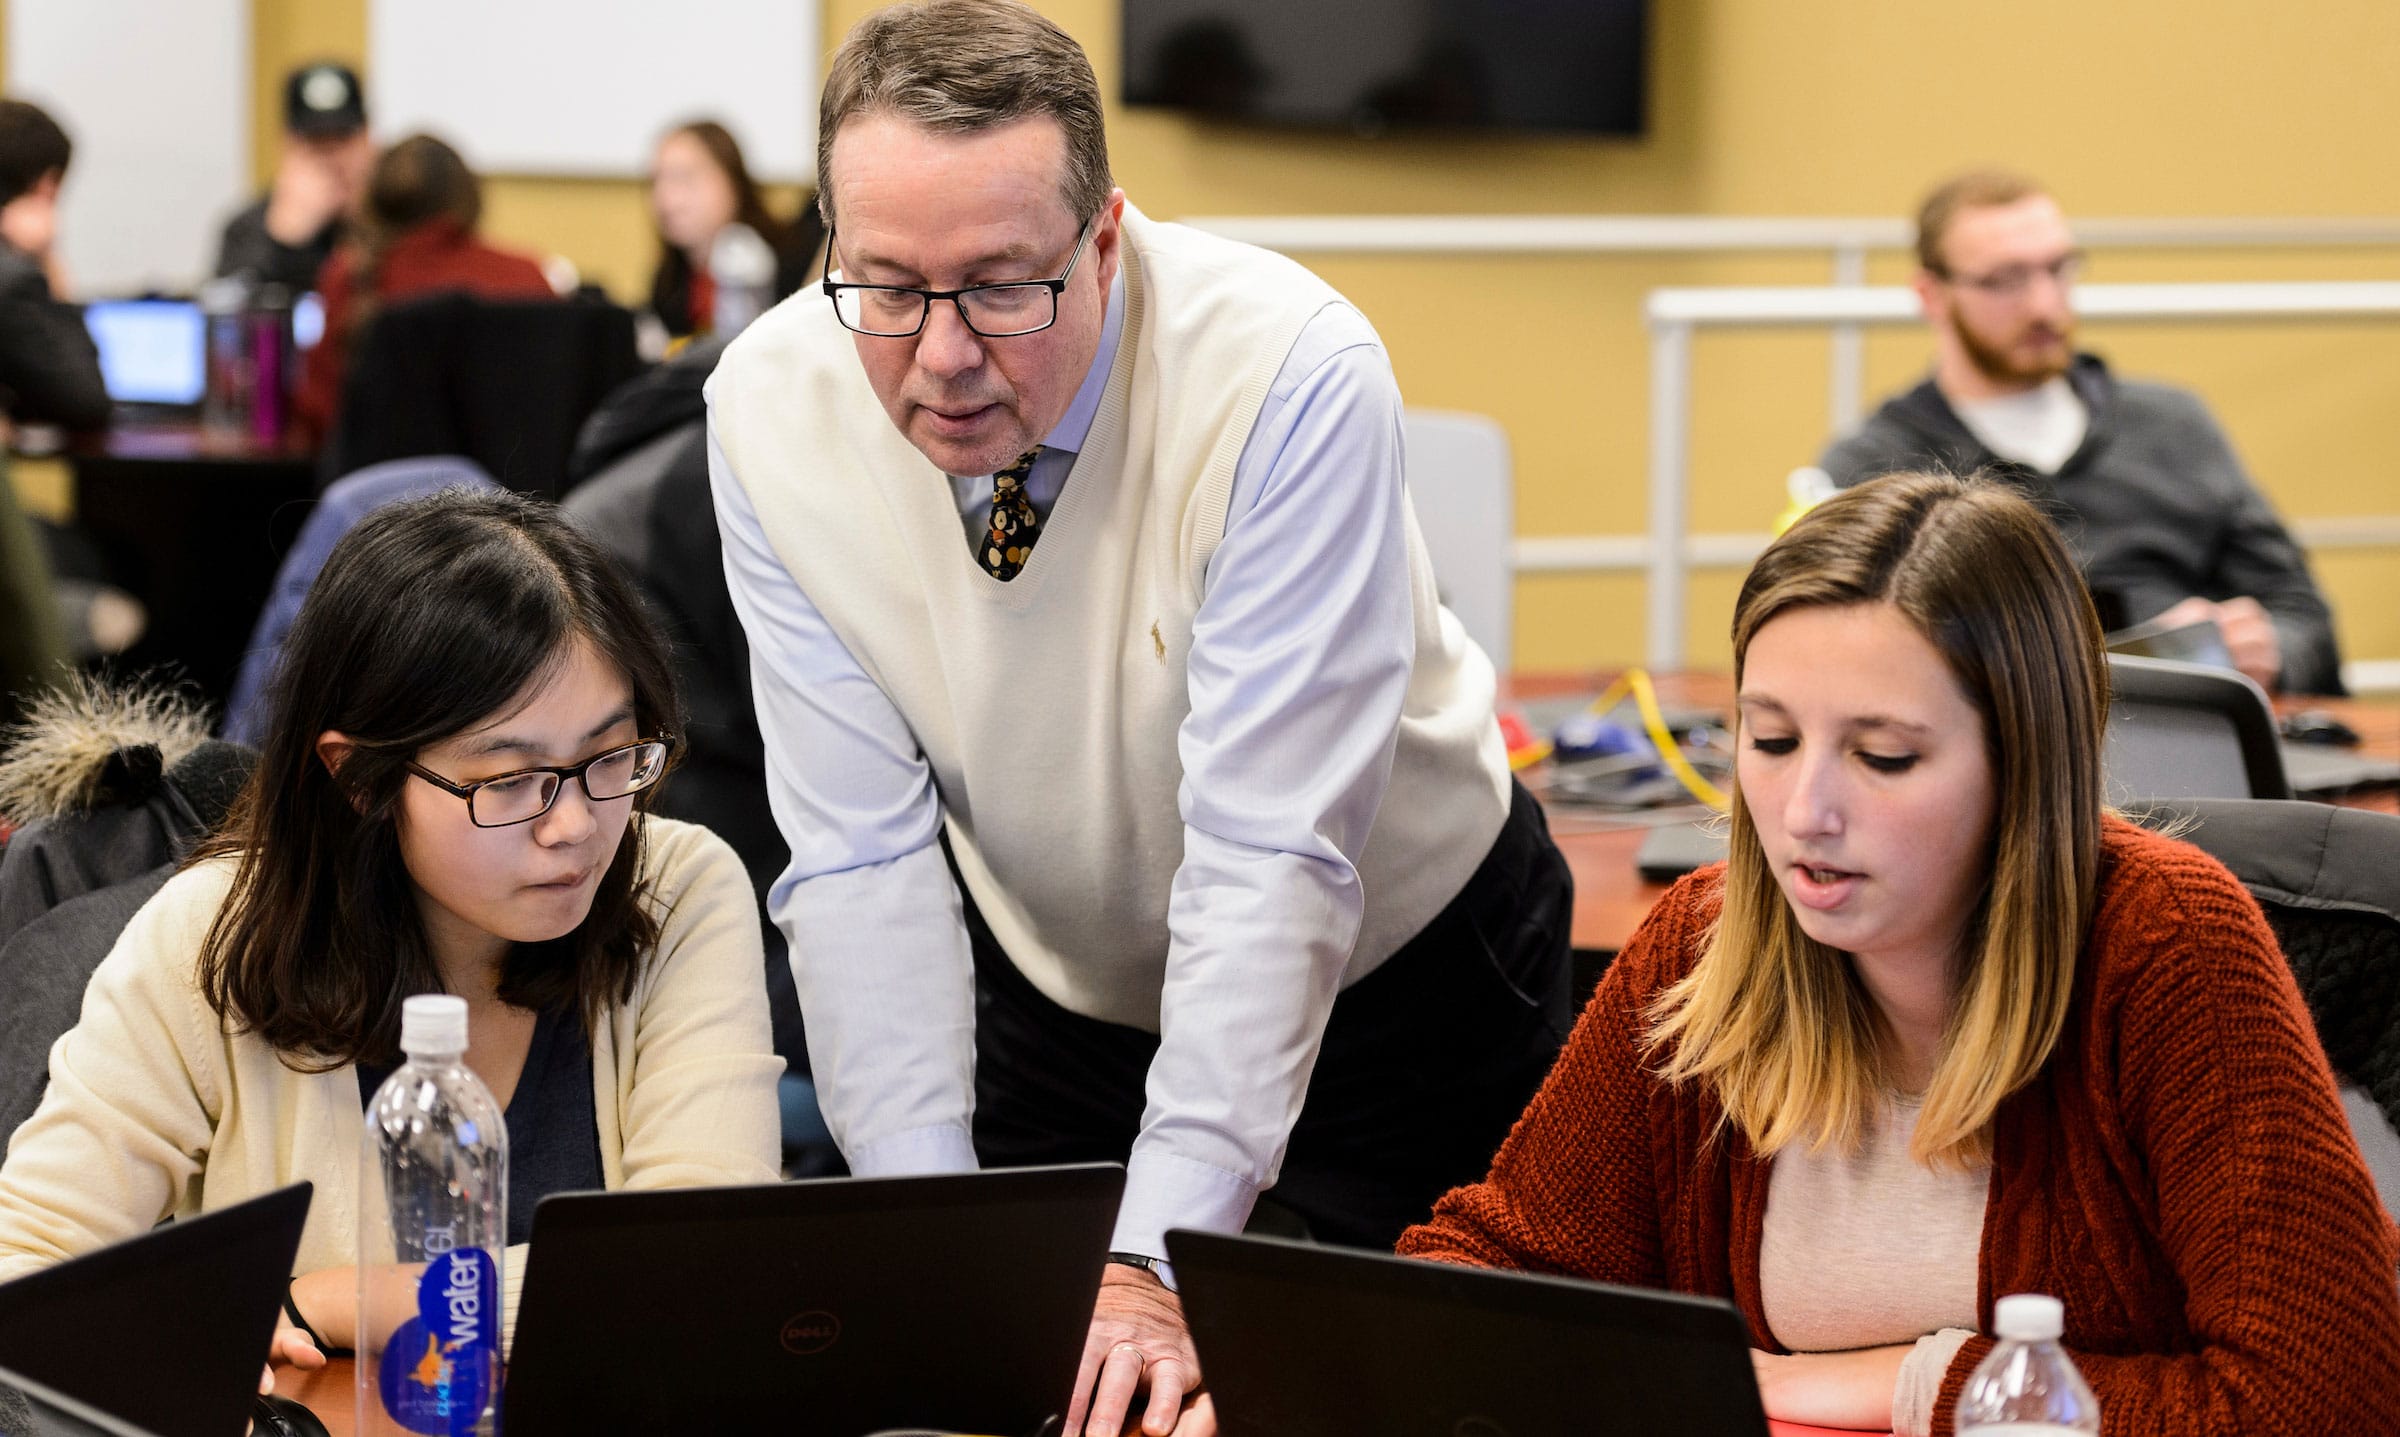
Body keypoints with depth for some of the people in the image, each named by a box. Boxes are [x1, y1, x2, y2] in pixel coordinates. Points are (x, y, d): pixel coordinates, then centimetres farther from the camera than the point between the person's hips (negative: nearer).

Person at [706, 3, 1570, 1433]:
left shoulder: (1292, 376, -32)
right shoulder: (773, 413, -20)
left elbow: (1271, 858, -35)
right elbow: (862, 862, -19)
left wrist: (1155, 1262, -41)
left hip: (1398, 978, -2)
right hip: (1060, 985, 3)